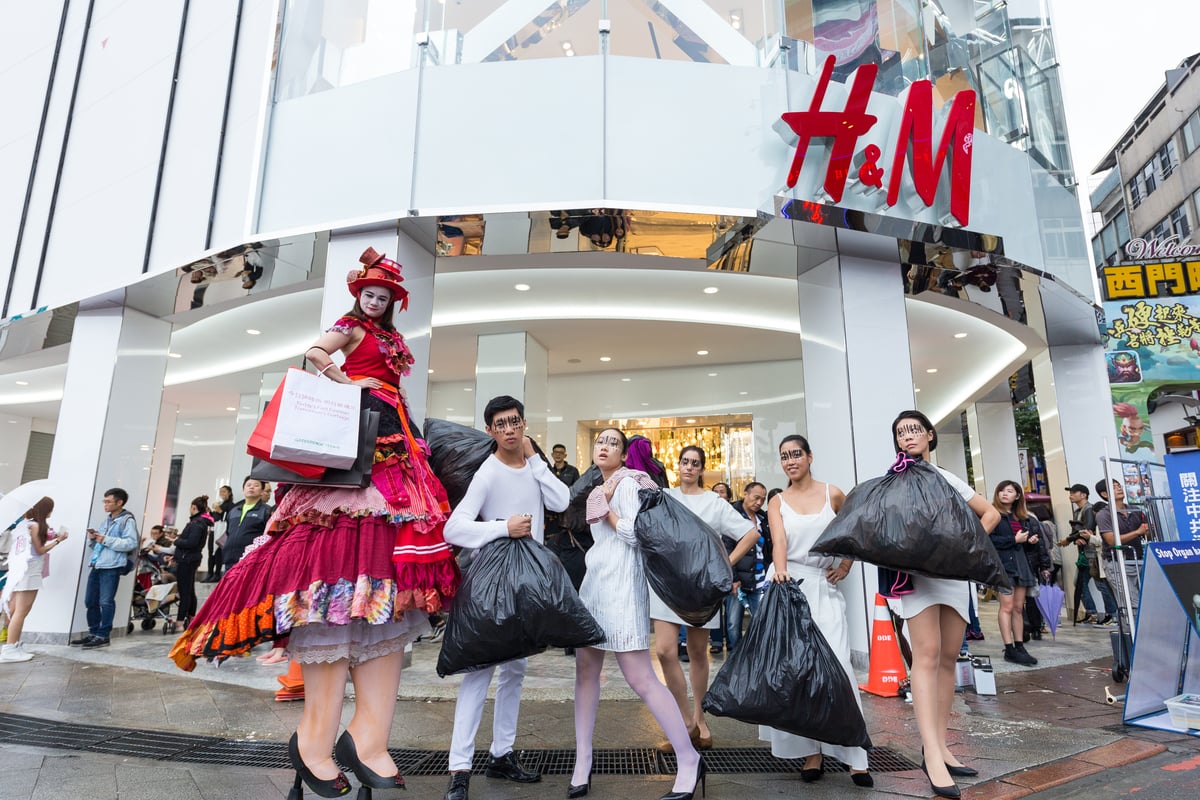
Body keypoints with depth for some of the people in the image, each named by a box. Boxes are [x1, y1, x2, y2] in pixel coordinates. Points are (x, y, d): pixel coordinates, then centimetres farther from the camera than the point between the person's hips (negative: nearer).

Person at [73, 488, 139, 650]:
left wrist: (106, 540, -18)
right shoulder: (106, 520, 21)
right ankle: (93, 633, 22)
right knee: (90, 601, 11)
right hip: (96, 565, 9)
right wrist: (93, 539, 6)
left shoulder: (127, 520, -6)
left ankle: (103, 636, 1)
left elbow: (131, 543, -18)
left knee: (106, 602, -6)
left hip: (111, 566, -9)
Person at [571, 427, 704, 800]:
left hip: (621, 583, -9)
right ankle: (582, 763, 17)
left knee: (641, 679, -9)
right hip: (594, 581, 9)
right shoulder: (601, 489, 17)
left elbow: (633, 533, -18)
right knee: (585, 669, 8)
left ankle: (689, 760, 2)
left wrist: (607, 508, -7)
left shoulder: (627, 482, -9)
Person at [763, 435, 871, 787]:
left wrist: (846, 565, 7)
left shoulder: (832, 494, 5)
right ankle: (811, 751, 10)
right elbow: (779, 541, -12)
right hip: (788, 586, 1)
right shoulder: (777, 503, 5)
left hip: (824, 587, 0)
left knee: (835, 664, -9)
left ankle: (853, 755, 0)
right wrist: (780, 570, -30)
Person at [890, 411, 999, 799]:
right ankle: (932, 752, -17)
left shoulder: (948, 479, 16)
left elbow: (991, 513, 20)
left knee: (948, 658, 4)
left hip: (954, 571, 4)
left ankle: (940, 745, 12)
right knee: (927, 655, -15)